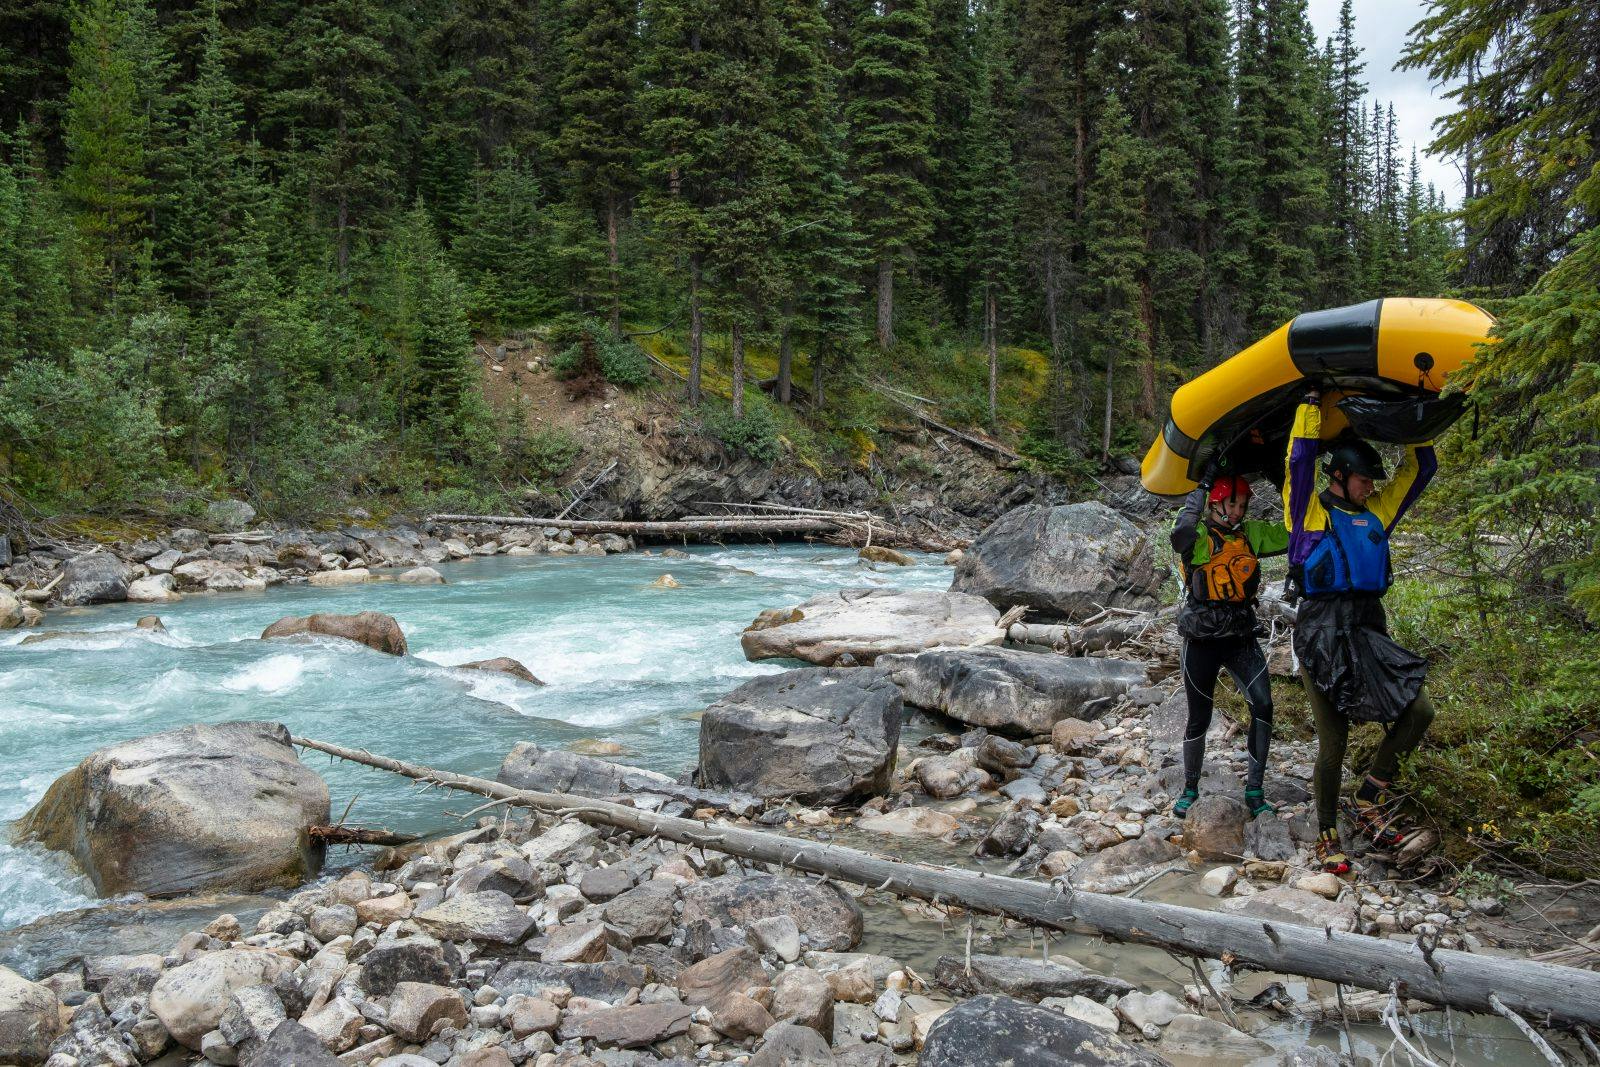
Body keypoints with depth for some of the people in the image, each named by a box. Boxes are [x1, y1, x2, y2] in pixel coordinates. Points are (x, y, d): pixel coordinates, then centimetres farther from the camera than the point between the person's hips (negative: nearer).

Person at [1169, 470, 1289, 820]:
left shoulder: (1250, 533, 6)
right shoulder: (1199, 537, -9)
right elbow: (1180, 537, -32)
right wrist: (1200, 490, -22)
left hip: (1242, 638, 3)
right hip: (1202, 641, -3)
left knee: (1263, 706, -14)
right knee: (1199, 720, 5)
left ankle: (1254, 791, -1)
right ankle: (1190, 789, 25)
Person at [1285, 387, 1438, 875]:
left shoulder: (1377, 512, 18)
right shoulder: (1310, 511, 2)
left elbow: (1421, 470, 22)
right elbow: (1300, 460, -10)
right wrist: (1312, 404, -4)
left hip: (1369, 629, 6)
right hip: (1321, 632, -5)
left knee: (1419, 710, -9)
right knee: (1333, 742, -1)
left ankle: (1369, 799, 7)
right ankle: (1327, 833, 15)